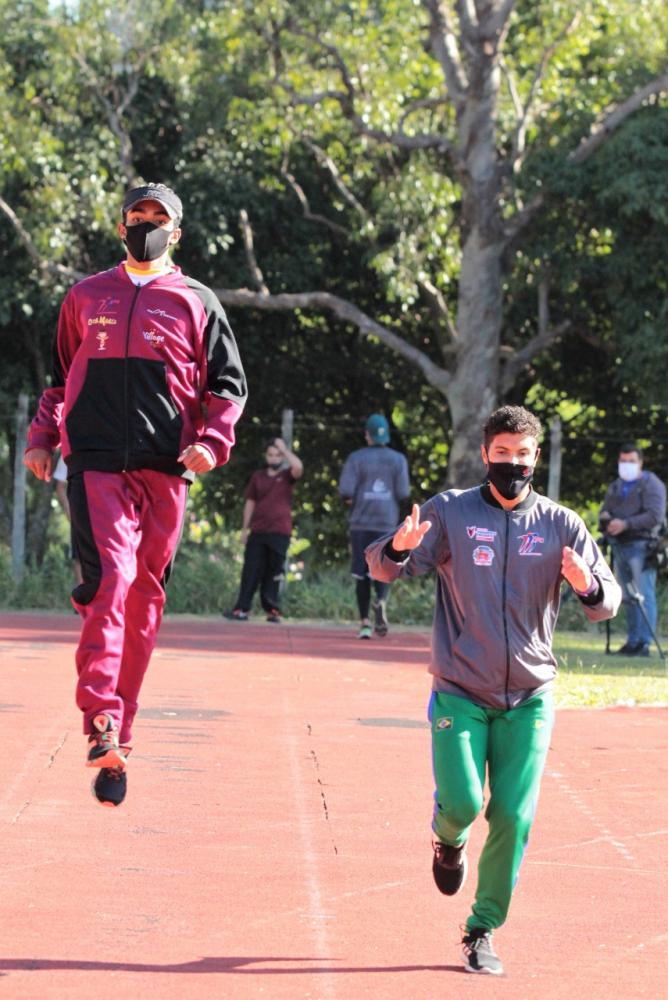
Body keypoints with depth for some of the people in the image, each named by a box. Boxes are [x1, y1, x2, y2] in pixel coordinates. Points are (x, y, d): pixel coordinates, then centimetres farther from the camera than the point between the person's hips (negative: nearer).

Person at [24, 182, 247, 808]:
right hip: (96, 464, -1)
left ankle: (116, 741, 9)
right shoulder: (86, 296, 16)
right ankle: (101, 724, -27)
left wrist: (210, 441, -6)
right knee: (109, 577, -20)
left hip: (165, 471, 1)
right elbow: (60, 379, 24)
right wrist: (43, 437, 10)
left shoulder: (196, 303, 11)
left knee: (144, 599, 2)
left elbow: (229, 384, 10)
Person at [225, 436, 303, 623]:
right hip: (258, 531, 3)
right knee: (251, 571, -2)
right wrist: (245, 529, 12)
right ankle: (242, 609, -3)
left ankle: (273, 610, 5)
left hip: (280, 532, -3)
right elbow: (250, 502, 16)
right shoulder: (258, 476, 13)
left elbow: (298, 467, -20)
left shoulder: (287, 476, 4)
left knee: (274, 573, 0)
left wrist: (284, 448, -14)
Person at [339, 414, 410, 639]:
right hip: (387, 522, 1)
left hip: (361, 522, -1)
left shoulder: (356, 458, -3)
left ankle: (365, 623, 4)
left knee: (362, 574, 6)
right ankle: (381, 601, -26)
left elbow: (345, 491, -11)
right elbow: (403, 493, -2)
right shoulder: (398, 459, 2)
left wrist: (351, 500, 10)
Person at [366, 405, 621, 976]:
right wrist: (399, 548, -32)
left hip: (529, 698, 1)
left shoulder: (560, 525, 1)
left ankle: (482, 932, 12)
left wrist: (587, 586, -26)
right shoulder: (450, 512, -3)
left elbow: (608, 603, -2)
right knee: (463, 804, -13)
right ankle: (449, 838, 25)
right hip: (459, 693, -1)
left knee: (513, 817, -4)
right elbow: (384, 568, -8)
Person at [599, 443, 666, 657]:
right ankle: (633, 641, 11)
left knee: (644, 597, -11)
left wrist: (626, 524, -22)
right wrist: (606, 522, -5)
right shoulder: (615, 487, 20)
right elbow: (604, 513, 20)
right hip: (619, 547, 7)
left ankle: (644, 643, -15)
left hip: (641, 547, -7)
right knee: (628, 598, 8)